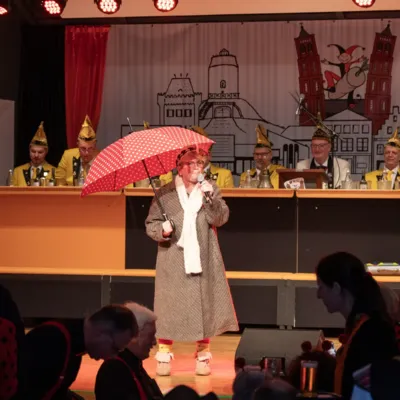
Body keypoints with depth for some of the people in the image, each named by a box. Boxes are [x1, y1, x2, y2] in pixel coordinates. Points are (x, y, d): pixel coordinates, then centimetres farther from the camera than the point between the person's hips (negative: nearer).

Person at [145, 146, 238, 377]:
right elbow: (150, 224, 5)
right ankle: (164, 356, 10)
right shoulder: (165, 193, 3)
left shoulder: (210, 189, 6)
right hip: (173, 262, -1)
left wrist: (210, 198, -20)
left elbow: (221, 219, -6)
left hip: (203, 260, 1)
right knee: (169, 307, -1)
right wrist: (162, 230, -15)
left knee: (204, 306, 2)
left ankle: (203, 356, 16)